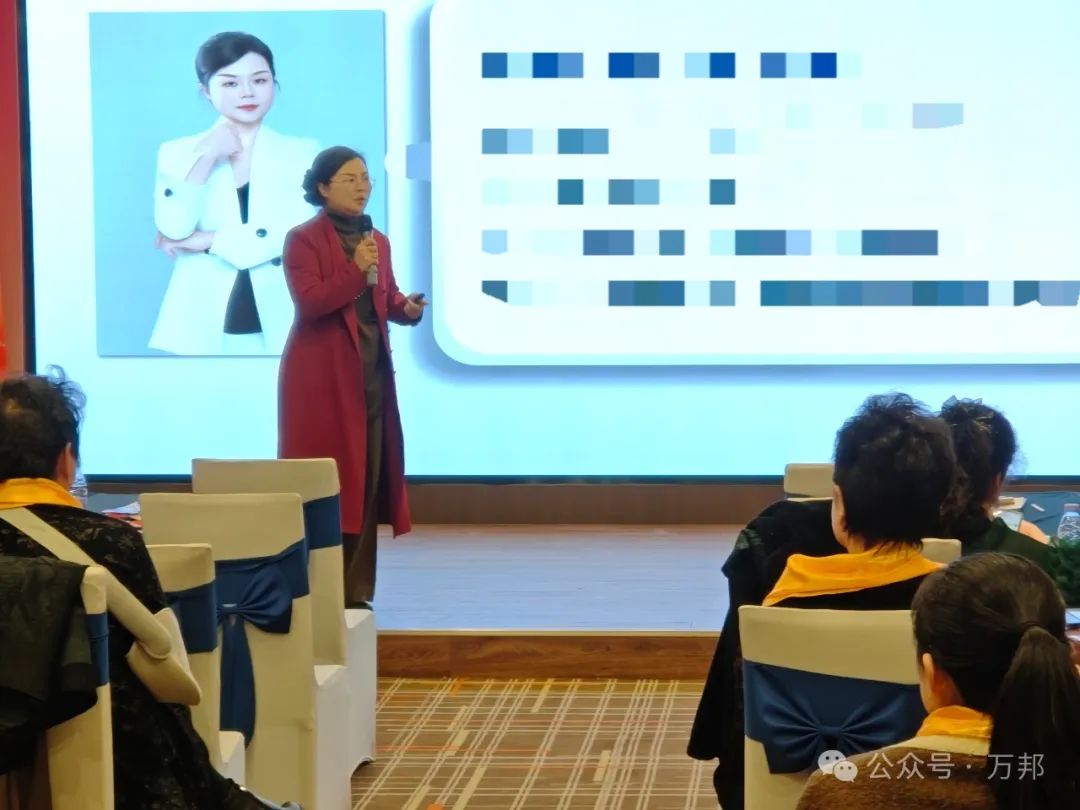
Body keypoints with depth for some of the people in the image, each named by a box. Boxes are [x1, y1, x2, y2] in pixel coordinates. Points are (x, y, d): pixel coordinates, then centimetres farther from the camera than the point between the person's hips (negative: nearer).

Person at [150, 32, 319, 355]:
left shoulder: (303, 153, 4)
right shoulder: (177, 153, 5)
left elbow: (298, 236, -10)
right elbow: (173, 229, -9)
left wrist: (202, 241, -9)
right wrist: (206, 157, -12)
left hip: (280, 327, 0)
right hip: (203, 328, 0)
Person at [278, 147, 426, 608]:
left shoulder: (378, 240, 14)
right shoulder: (303, 240, -7)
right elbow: (309, 301, -19)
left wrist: (407, 308, -4)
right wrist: (356, 270, -25)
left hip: (371, 372, 7)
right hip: (322, 375, -7)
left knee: (368, 477, 7)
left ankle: (355, 590, 13)